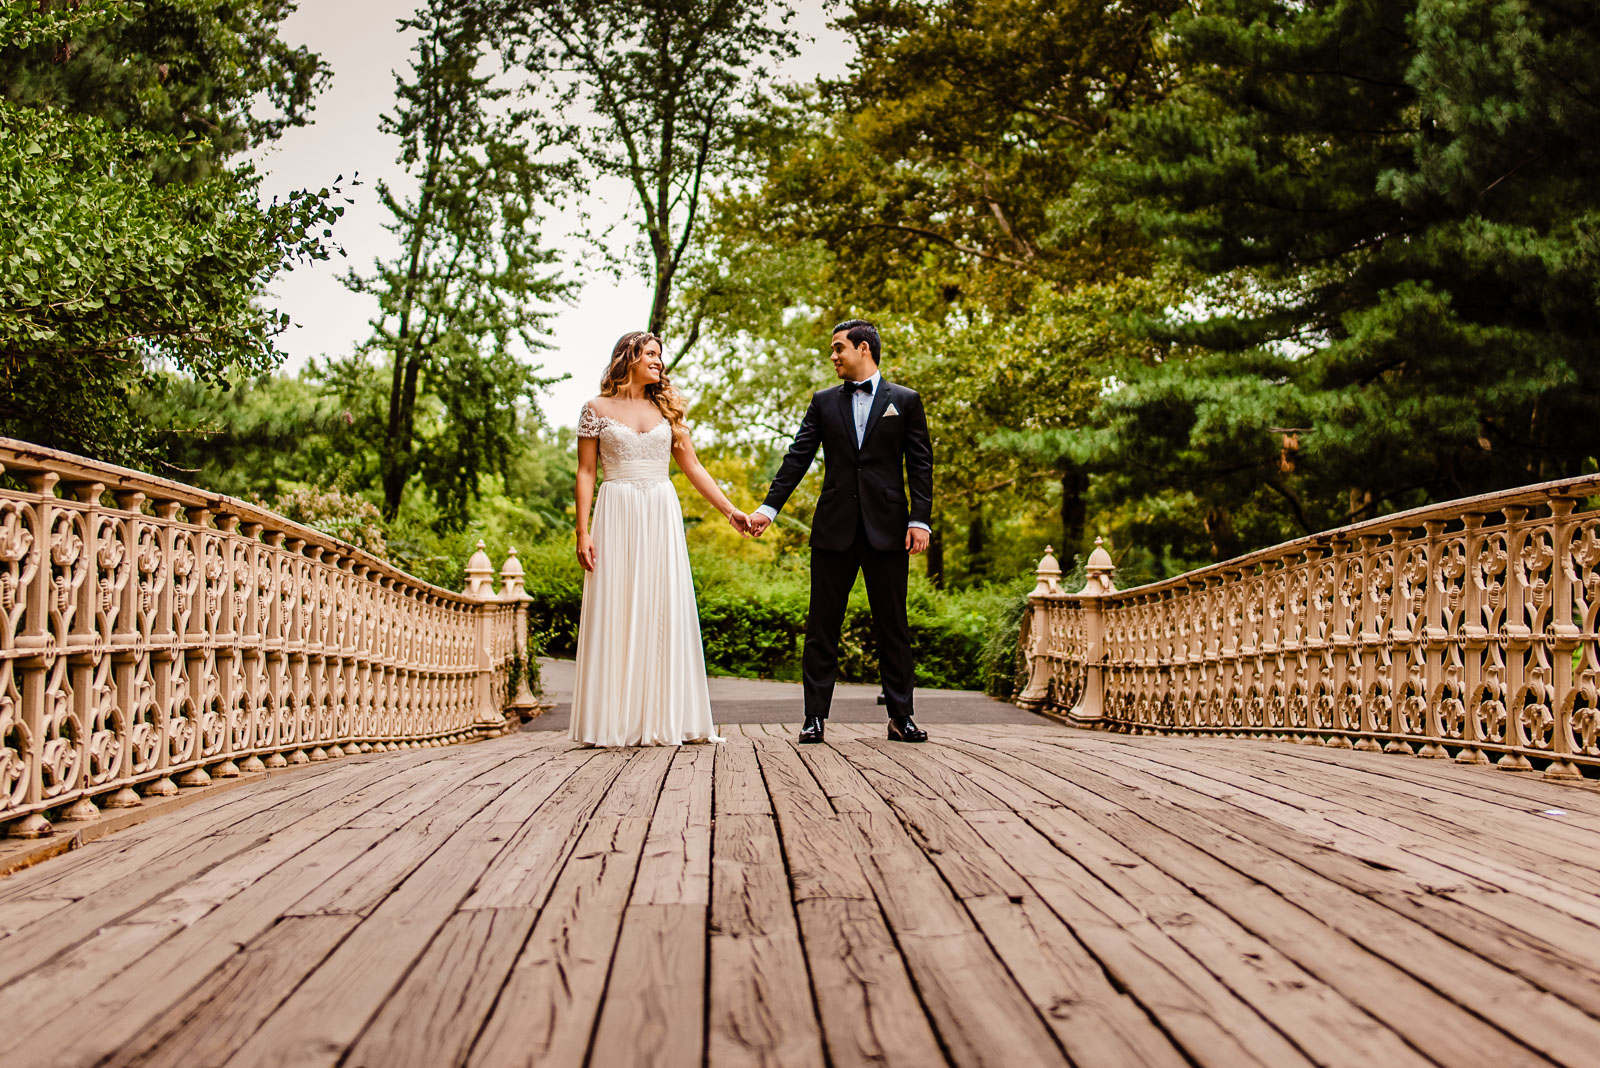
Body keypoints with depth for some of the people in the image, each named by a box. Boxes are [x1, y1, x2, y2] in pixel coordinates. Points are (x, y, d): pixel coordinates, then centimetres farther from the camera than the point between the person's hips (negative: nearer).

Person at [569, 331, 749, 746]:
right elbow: (586, 472, 2)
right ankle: (615, 722, 1)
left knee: (665, 612, -1)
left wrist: (730, 510, 6)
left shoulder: (667, 409, 14)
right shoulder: (597, 409, 5)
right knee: (616, 614, -4)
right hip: (617, 515, -3)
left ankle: (663, 718, 4)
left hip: (662, 516, 3)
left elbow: (692, 467, 13)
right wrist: (583, 531, -6)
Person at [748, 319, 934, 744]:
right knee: (822, 625, 2)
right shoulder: (824, 402, 12)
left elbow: (920, 465, 3)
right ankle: (815, 716, 8)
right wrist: (769, 507, -3)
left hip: (887, 528, -2)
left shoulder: (905, 401, 7)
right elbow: (797, 458, 7)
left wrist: (920, 519, -7)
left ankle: (900, 717, 11)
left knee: (893, 627, 3)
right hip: (834, 528, 2)